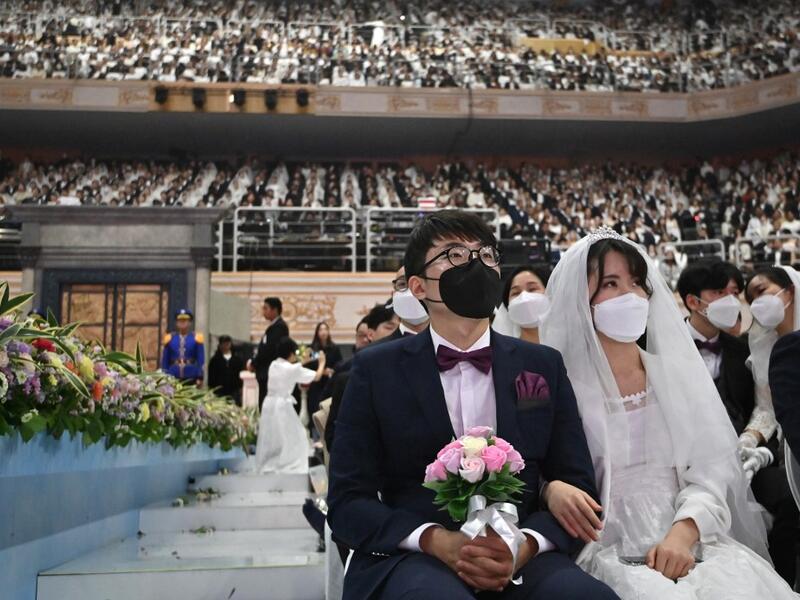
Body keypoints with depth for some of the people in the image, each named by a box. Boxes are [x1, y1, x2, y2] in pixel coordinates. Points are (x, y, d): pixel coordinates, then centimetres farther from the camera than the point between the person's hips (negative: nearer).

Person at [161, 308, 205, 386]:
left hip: (191, 378, -1)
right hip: (173, 378, 1)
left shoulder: (196, 338, 2)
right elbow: (165, 360, 9)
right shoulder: (169, 338, 6)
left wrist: (200, 378, -6)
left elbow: (201, 360, 0)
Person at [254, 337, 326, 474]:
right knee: (292, 438, 3)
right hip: (282, 406, -7)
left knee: (269, 439, 15)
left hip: (269, 404, 7)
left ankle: (266, 467, 21)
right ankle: (289, 467, 1)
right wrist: (321, 362, 15)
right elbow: (317, 376, -2)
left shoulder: (274, 365, 8)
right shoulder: (293, 369, -11)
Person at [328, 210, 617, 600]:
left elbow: (577, 488, 9)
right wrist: (437, 540, -16)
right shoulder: (376, 370, 5)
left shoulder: (543, 366, 11)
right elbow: (347, 502, 1)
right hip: (412, 558, -1)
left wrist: (526, 546, -12)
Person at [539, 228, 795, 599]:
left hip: (692, 542, 4)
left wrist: (683, 533, -14)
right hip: (608, 551, -3)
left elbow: (711, 469, 3)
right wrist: (552, 490, -25)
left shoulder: (680, 374, 10)